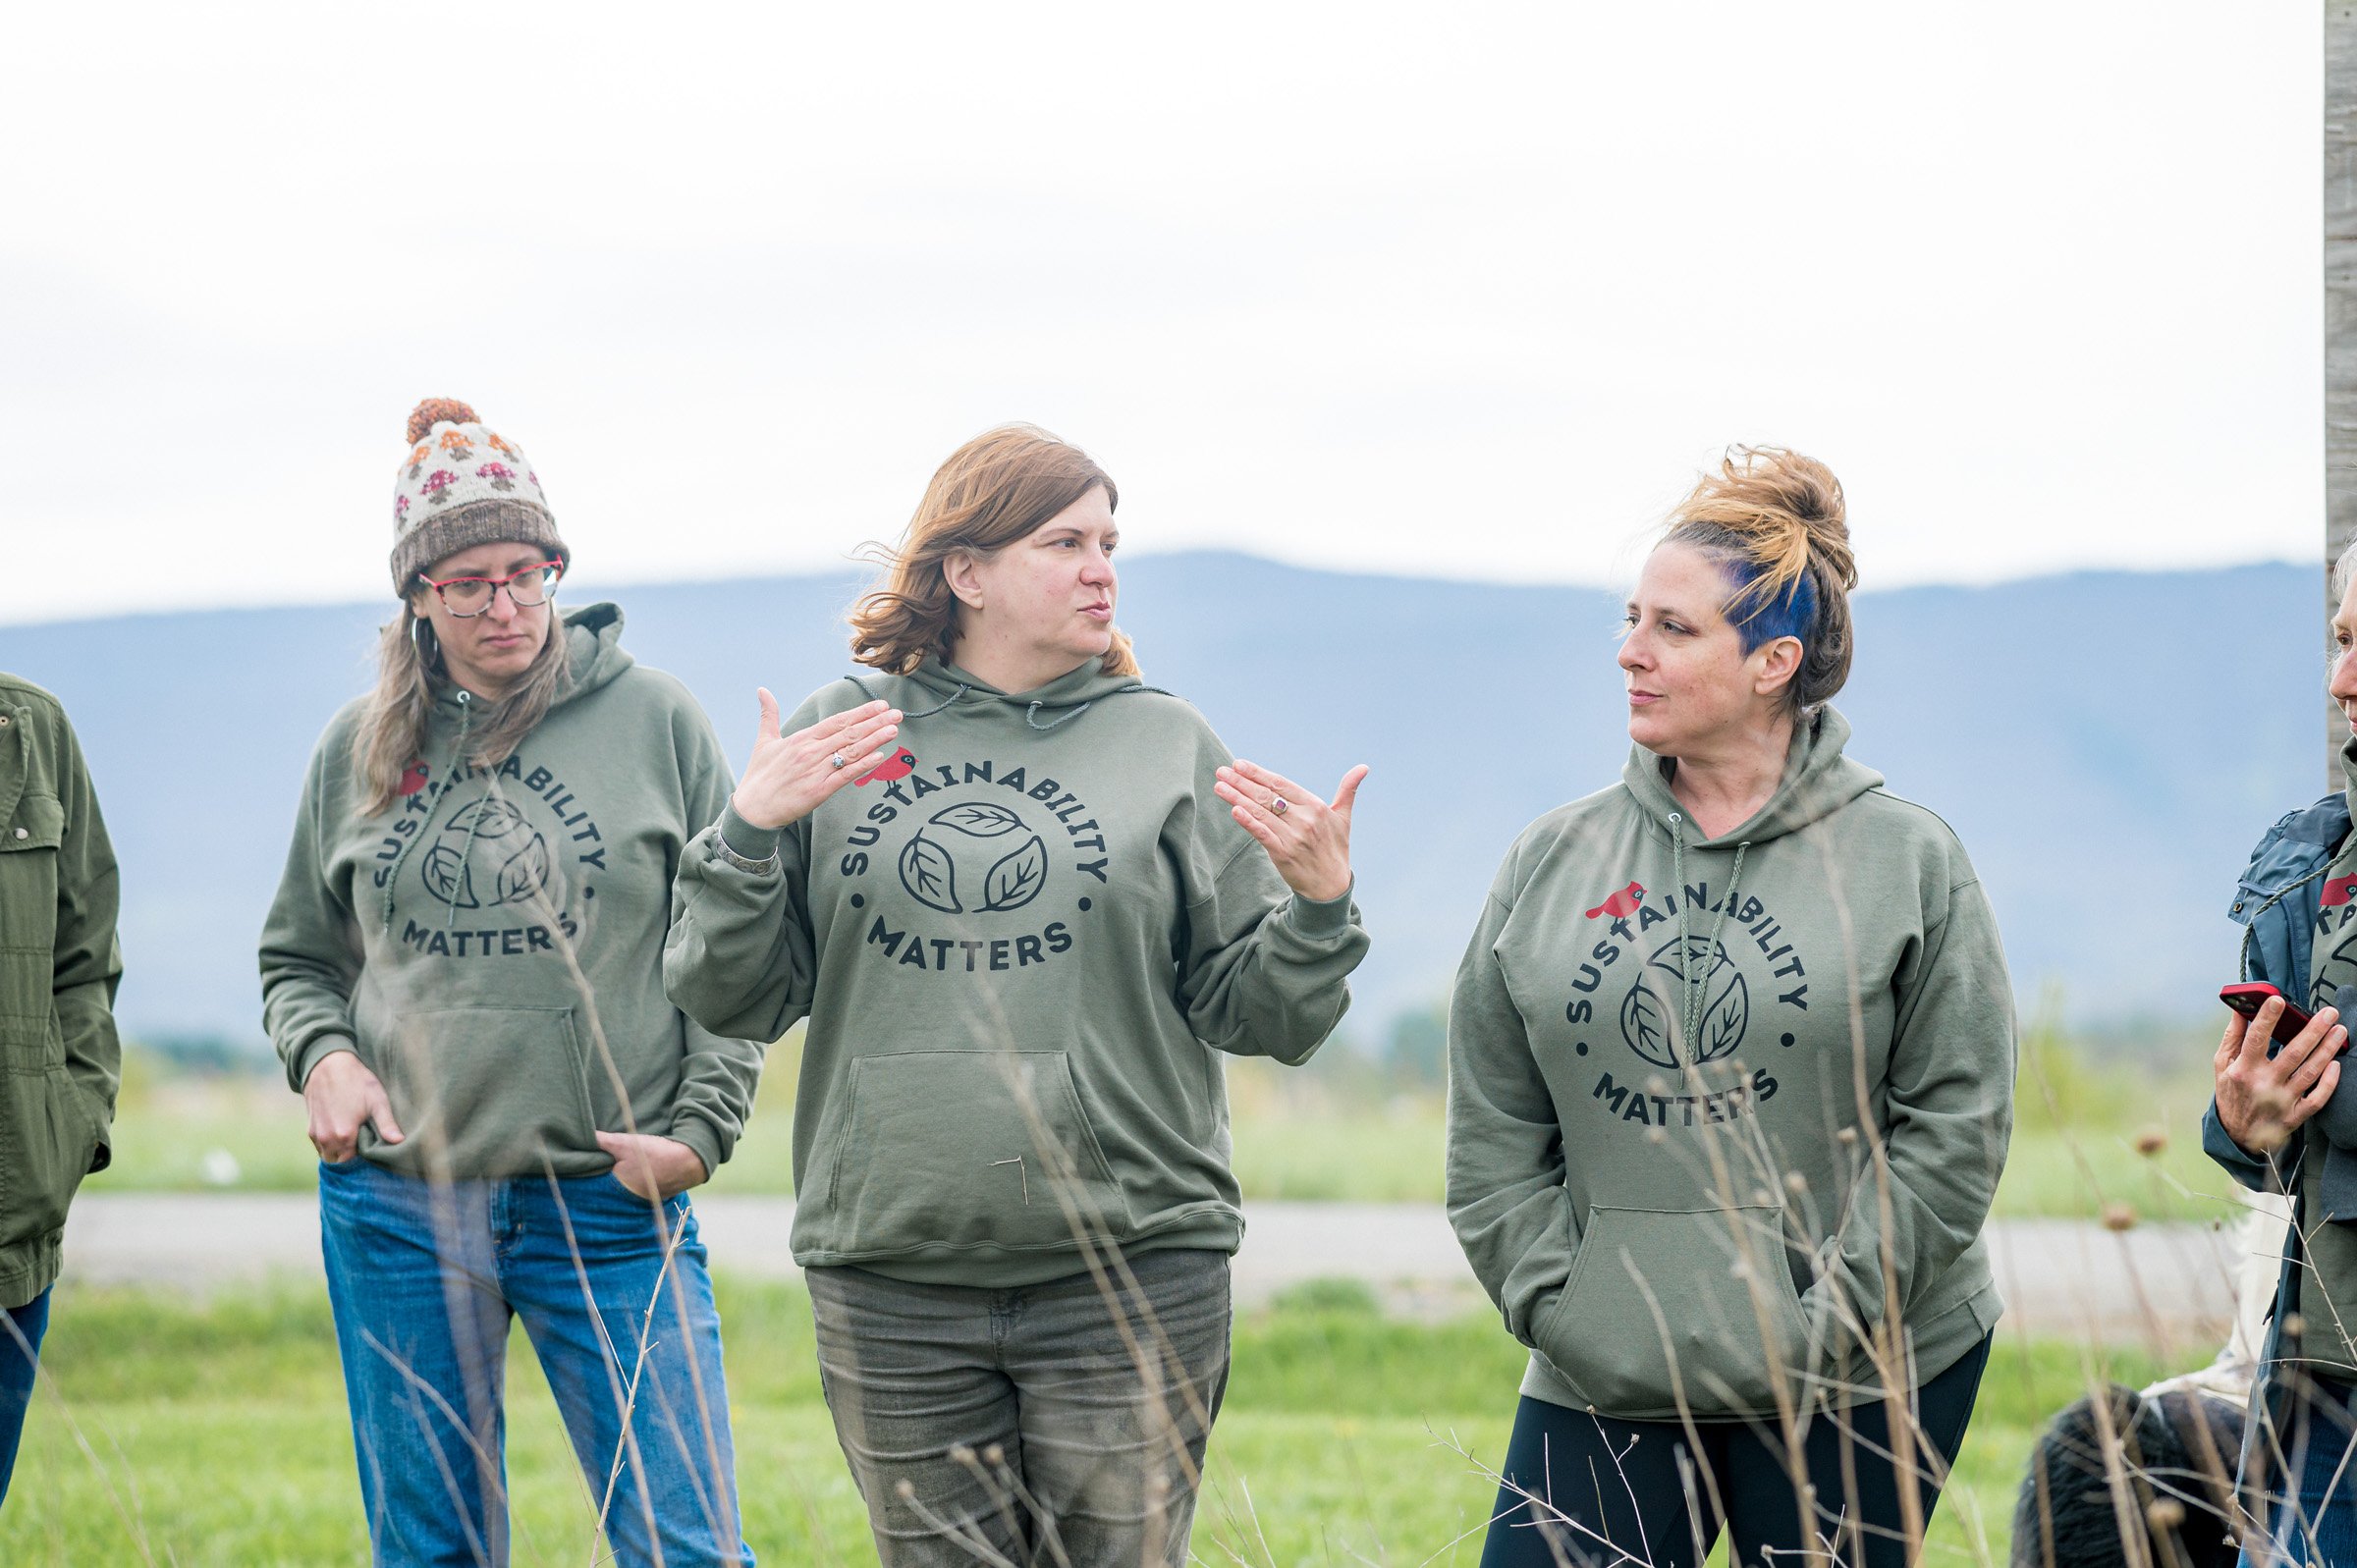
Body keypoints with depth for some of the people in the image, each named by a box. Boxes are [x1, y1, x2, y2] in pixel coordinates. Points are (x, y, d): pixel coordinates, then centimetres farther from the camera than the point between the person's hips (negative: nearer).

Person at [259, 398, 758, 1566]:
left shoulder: (655, 721, 2)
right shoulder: (359, 750, 8)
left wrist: (698, 1130, -6)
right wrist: (321, 1055, -1)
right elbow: (298, 959, 19)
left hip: (611, 1201, -2)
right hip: (396, 1206, 2)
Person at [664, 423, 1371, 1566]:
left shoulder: (1167, 745, 6)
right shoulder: (834, 737, 6)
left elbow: (1257, 1015, 5)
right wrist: (747, 833, -8)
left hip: (1129, 1273, -1)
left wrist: (1319, 904, -12)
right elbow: (730, 999, 6)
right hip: (892, 1284, 1)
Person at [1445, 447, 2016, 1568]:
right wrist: (1559, 1306, -3)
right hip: (1595, 1382, 2)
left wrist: (1826, 1325, -10)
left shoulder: (1910, 860, 0)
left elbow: (1955, 1127, -3)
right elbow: (1493, 1134, 8)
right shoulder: (1553, 860, 7)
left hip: (1855, 1391, -2)